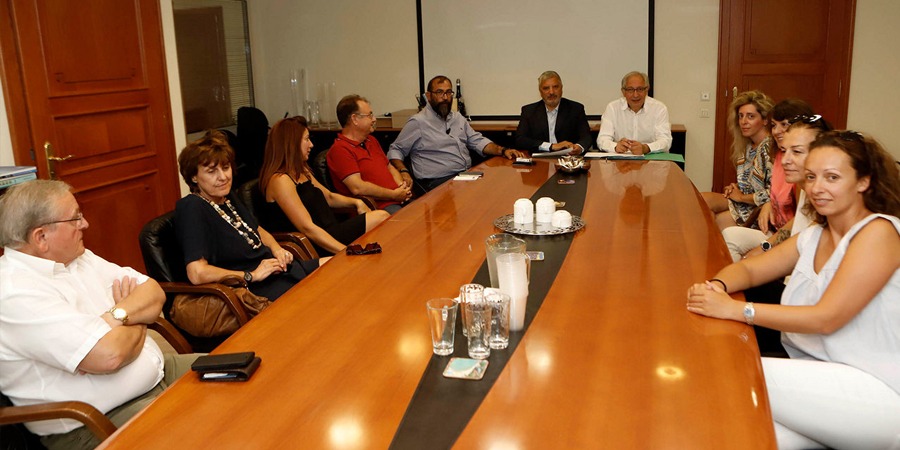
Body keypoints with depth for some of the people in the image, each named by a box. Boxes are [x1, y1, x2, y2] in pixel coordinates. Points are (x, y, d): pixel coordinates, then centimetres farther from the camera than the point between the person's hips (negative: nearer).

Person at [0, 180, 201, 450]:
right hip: (96, 424, -9)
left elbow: (154, 293, 5)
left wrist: (117, 316, -17)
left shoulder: (76, 256, 8)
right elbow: (109, 355, -29)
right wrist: (138, 323, -6)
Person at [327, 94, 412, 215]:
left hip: (400, 199, 9)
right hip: (376, 208, -9)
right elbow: (358, 188, -17)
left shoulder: (371, 141, 23)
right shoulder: (340, 149, -8)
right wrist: (394, 195, -11)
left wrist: (402, 186, 6)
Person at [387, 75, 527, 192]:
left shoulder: (458, 119, 21)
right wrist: (403, 171, -18)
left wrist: (502, 150, 4)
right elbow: (395, 151, 2)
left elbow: (478, 141, 21)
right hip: (438, 182, -7)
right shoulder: (417, 122, 0)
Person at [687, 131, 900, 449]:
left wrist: (734, 309, -24)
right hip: (827, 379, 5)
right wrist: (717, 286, -14)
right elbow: (748, 268, 10)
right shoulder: (815, 236, 11)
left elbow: (826, 318, -20)